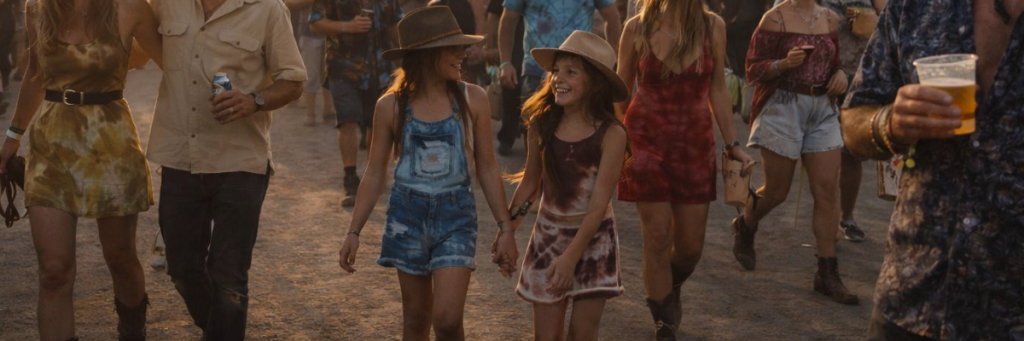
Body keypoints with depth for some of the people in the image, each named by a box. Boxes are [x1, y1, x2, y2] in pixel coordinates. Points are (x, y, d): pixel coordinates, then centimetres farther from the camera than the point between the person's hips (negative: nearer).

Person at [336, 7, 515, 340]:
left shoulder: (473, 99, -4)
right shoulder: (391, 106, -3)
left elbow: (487, 169, 3)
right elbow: (374, 175, 5)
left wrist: (505, 228, 3)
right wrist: (354, 232, 3)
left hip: (456, 216, -1)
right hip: (408, 215, 1)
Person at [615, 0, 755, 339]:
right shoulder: (637, 28, -5)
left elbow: (717, 89, 7)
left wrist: (732, 144, 6)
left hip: (695, 145, 2)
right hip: (646, 142, -2)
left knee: (690, 246, 6)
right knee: (657, 239, -1)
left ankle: (671, 289, 40)